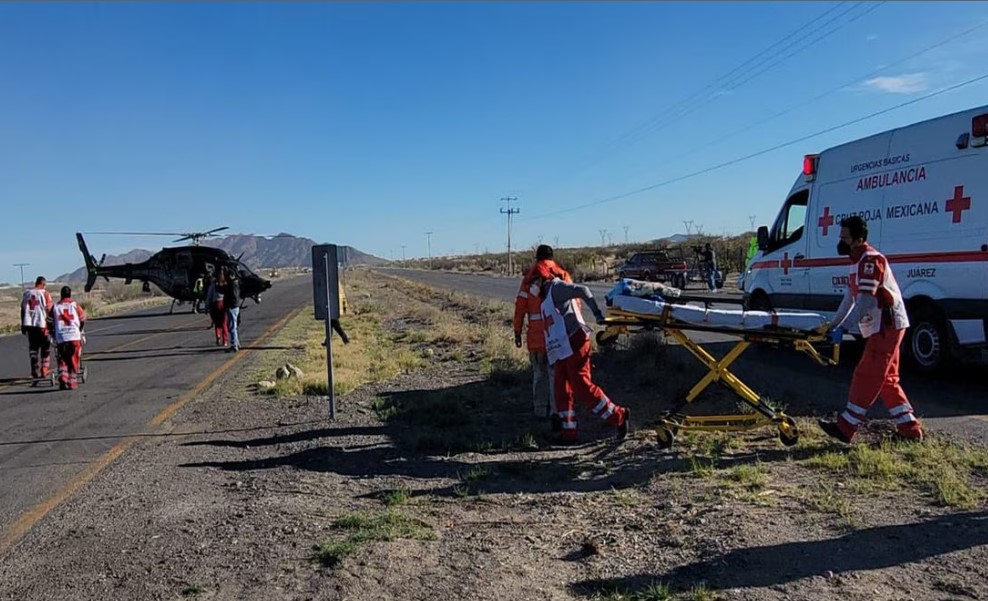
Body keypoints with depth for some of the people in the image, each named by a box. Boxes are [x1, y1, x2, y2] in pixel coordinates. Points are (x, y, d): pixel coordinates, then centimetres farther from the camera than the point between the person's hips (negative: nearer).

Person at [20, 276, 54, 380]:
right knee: (45, 348, 7)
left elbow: (22, 309, 12)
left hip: (29, 324, 4)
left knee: (33, 347, 9)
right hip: (41, 323, -4)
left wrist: (23, 325, 17)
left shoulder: (27, 293, 10)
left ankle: (35, 371, 9)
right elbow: (49, 309, -8)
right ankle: (44, 370, 3)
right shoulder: (44, 293, -4)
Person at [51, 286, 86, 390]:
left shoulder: (55, 306, 8)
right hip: (75, 336, -1)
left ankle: (62, 379, -7)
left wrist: (53, 334, 21)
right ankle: (72, 383, 7)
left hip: (60, 337, 1)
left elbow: (50, 322, 7)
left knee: (62, 360, 12)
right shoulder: (75, 305, 5)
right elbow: (83, 320, 7)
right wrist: (80, 330, 26)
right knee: (74, 361, 7)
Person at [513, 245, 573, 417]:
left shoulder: (528, 278, 4)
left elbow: (520, 307, 1)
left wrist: (517, 332, 7)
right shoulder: (562, 275, 3)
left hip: (536, 335, 1)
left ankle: (540, 410, 17)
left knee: (539, 373, 13)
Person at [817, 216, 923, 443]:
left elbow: (866, 301, -24)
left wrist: (844, 327, -24)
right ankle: (909, 427, 21)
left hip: (887, 327, -10)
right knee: (887, 380, 14)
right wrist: (833, 324, 15)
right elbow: (850, 297, 18)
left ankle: (846, 428, -3)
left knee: (866, 377, -7)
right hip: (884, 329, 10)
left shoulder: (871, 260, -17)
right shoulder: (858, 261, 15)